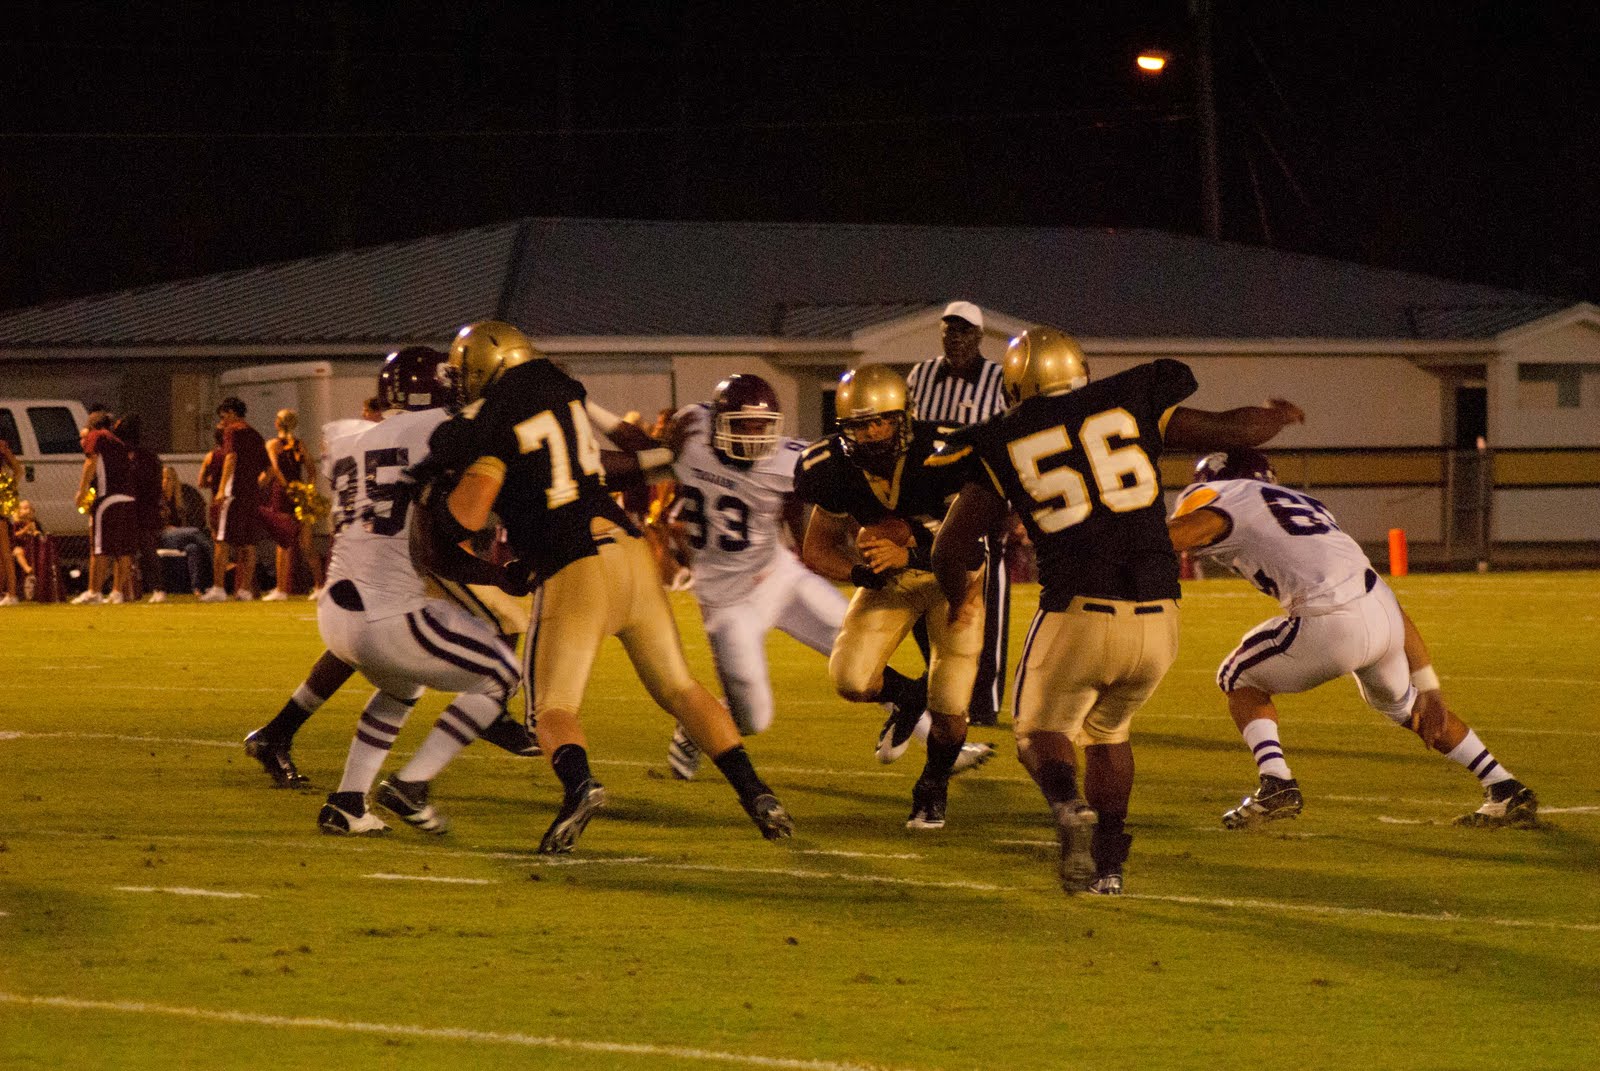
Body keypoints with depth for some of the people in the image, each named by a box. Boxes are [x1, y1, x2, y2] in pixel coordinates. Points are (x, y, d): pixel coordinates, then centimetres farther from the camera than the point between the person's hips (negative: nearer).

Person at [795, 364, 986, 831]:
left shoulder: (943, 457, -32)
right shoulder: (836, 471, -19)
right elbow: (816, 548, -7)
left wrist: (909, 555, -43)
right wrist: (859, 573, -28)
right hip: (889, 578, 3)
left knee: (949, 705, -8)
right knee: (850, 680, -15)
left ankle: (934, 787, 24)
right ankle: (905, 698, 22)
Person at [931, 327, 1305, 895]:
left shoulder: (1003, 448, 7)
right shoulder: (1130, 407, 10)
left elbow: (952, 548, 6)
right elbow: (1231, 428, 10)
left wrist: (958, 602, 27)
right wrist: (1277, 416, 33)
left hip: (1078, 614, -3)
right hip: (1155, 615, 3)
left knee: (1042, 734, 16)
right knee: (1107, 730, 28)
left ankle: (1070, 809, -17)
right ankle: (1107, 864, 22)